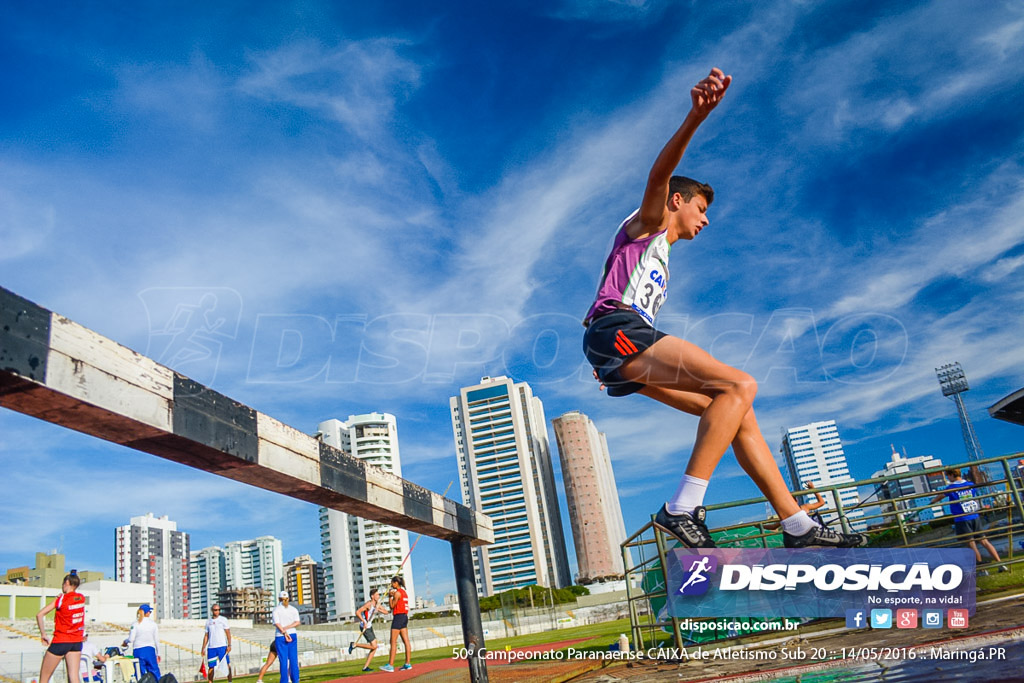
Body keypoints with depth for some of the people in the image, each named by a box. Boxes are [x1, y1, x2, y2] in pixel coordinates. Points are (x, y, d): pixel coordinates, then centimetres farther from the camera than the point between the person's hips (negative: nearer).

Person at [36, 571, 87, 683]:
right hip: (76, 642, 5)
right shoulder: (82, 598, 4)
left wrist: (43, 634, -8)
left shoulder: (60, 599, -10)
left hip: (60, 642, -4)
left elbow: (39, 615, -15)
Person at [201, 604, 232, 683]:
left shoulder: (223, 620, 2)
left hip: (222, 646, -3)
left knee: (227, 665, -7)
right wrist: (203, 647, 10)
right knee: (211, 666, 5)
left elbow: (228, 633, -1)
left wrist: (229, 645, -10)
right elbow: (206, 635, 17)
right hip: (211, 647, 3)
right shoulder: (208, 621, 11)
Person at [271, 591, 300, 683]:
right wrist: (286, 628, -10)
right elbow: (297, 622, -5)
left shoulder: (276, 610, -3)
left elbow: (277, 624, -14)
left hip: (281, 637, -3)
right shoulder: (293, 609, 7)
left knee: (283, 660, 0)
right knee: (293, 659, 6)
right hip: (293, 635, 3)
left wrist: (284, 633, -15)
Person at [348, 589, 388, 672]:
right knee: (374, 646, -13)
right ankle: (354, 644, 0)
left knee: (375, 647, 5)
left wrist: (378, 609, -12)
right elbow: (357, 612, -25)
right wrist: (364, 621, -30)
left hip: (369, 627, 9)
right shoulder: (368, 604, -18)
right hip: (365, 627, -9)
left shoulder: (377, 604, 8)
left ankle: (365, 667, 10)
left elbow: (386, 611, 6)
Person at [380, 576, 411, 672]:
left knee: (393, 642, -7)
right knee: (406, 641, 6)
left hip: (398, 617, -9)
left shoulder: (397, 593, -12)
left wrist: (390, 597, 1)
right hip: (405, 617, 9)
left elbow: (392, 606, -9)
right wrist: (393, 596, 12)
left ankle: (390, 665, -8)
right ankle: (407, 663, 6)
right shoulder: (404, 592, 15)